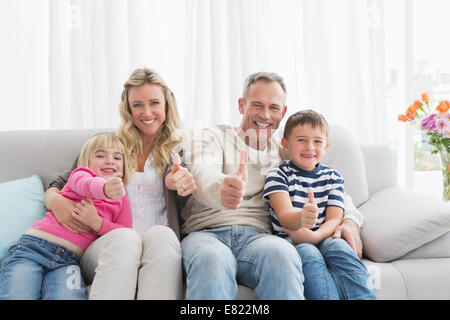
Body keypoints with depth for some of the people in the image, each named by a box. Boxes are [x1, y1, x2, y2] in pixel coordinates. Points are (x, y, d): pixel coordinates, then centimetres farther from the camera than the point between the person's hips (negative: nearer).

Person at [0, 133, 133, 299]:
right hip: (33, 246, -1)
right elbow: (85, 183, -19)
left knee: (69, 295, -30)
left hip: (68, 260, 2)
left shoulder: (121, 198, 19)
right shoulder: (80, 173, 9)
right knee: (15, 295, -24)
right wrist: (105, 189, -44)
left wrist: (96, 222, -9)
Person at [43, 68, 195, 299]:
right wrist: (55, 200, -6)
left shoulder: (178, 151, 15)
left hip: (159, 246, 0)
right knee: (124, 238, -36)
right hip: (106, 244, 0)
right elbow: (61, 184, 20)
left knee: (161, 234, -36)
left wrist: (182, 185, -16)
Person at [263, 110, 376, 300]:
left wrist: (314, 236, -25)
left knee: (339, 247, -30)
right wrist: (301, 219, -44)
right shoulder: (278, 175, -1)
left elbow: (334, 220, -1)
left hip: (323, 238, 3)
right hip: (290, 240, -2)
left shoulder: (333, 177, 11)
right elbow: (284, 216, -17)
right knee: (310, 255, -34)